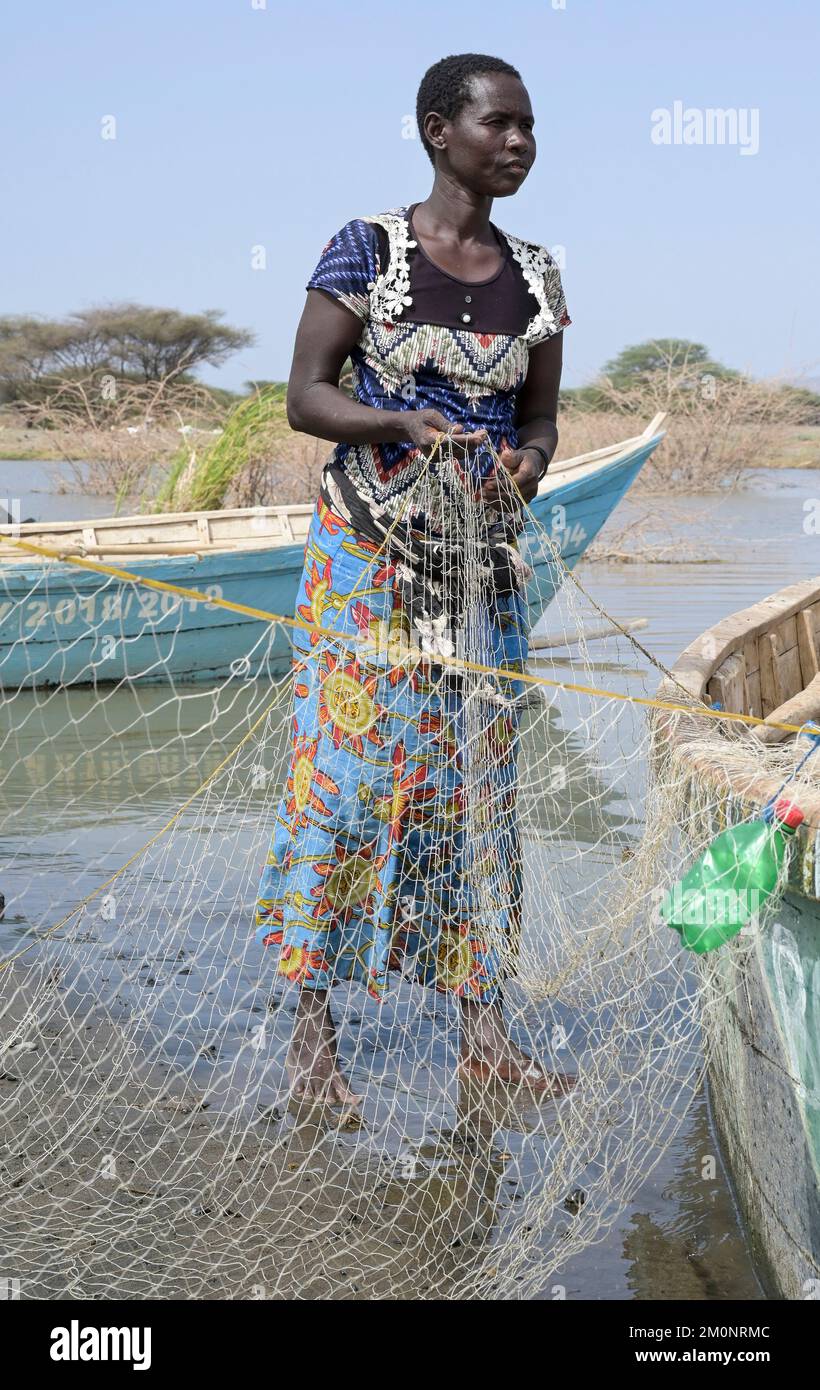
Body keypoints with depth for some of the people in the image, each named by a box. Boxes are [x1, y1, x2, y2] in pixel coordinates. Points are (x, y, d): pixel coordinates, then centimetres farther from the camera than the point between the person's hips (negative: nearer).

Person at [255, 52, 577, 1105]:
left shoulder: (536, 276, 8)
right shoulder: (365, 249, -4)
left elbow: (541, 417, 13)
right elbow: (305, 396, -6)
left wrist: (527, 462, -10)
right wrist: (402, 423, -23)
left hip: (482, 557, 4)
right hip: (368, 550, -4)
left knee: (477, 778, 6)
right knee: (344, 767, -3)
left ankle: (483, 1028, 14)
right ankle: (311, 1026, 8)